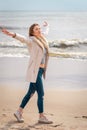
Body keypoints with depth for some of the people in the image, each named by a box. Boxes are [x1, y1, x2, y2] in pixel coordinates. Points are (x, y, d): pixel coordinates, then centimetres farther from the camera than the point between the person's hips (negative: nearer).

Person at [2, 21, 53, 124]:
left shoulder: (42, 38, 12)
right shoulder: (31, 40, -11)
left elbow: (45, 31, 35)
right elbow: (23, 39, -31)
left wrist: (46, 26, 56)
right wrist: (13, 35, -51)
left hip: (40, 70, 8)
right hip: (34, 71, -8)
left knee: (31, 93, 15)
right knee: (41, 94, -4)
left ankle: (19, 112, 26)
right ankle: (41, 117, 7)